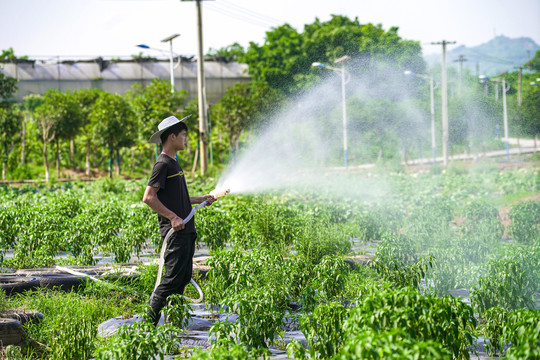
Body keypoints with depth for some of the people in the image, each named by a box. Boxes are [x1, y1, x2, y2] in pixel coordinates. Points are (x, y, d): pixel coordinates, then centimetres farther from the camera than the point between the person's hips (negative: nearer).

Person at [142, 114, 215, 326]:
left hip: (186, 230, 10)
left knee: (184, 277, 12)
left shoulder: (174, 163, 19)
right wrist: (173, 217, -20)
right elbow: (149, 197, -18)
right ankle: (150, 322, -7)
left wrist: (201, 200, 23)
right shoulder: (163, 163, -11)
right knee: (173, 277, -11)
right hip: (174, 231, -10)